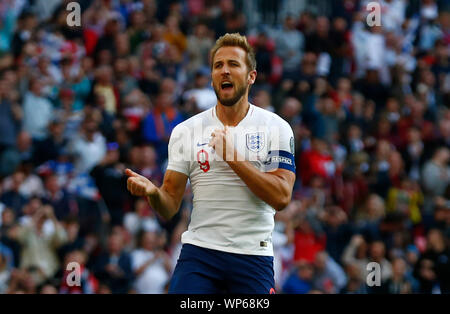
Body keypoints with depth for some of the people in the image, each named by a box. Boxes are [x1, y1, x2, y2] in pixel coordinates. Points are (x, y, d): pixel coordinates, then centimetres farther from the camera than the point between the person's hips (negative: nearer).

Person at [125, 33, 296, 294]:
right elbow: (170, 206, 6)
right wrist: (153, 192, -17)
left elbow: (281, 197, -10)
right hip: (199, 251, 1)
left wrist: (233, 156, -15)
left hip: (253, 257, 0)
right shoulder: (186, 130, 7)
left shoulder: (276, 127, 2)